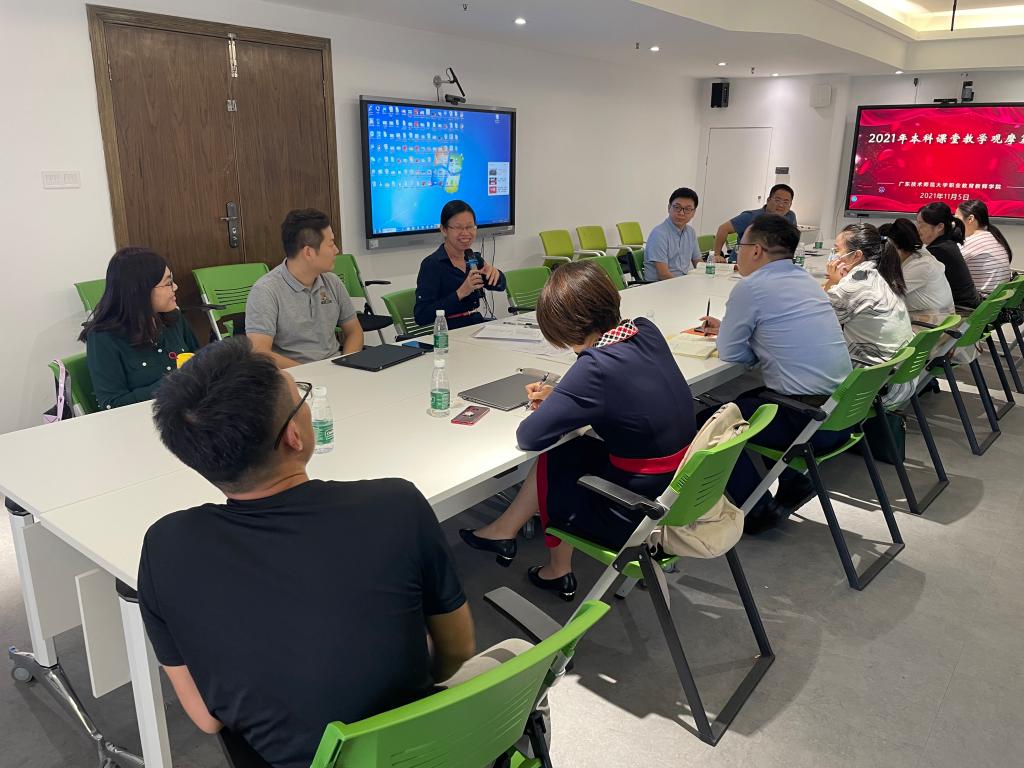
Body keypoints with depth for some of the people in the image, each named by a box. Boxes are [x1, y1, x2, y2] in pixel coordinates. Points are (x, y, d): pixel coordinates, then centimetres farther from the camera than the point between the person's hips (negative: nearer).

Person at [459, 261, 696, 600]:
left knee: (549, 464, 14)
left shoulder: (597, 366, -28)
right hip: (679, 488, 7)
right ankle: (505, 531, 29)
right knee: (564, 453, 15)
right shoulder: (646, 330, -4)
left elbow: (529, 437, -23)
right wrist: (559, 395, 5)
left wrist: (549, 407, -2)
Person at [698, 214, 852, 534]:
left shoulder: (750, 287, -13)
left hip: (811, 421, -9)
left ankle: (758, 510, 10)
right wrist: (727, 328, 28)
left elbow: (730, 354, -5)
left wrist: (726, 334, 15)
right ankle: (794, 482, 23)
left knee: (707, 420, 5)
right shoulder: (806, 280, 12)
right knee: (746, 400, 28)